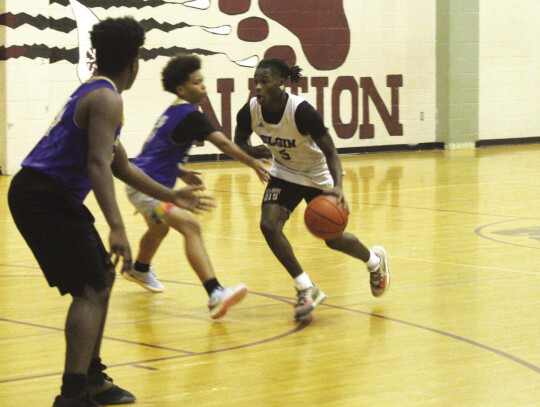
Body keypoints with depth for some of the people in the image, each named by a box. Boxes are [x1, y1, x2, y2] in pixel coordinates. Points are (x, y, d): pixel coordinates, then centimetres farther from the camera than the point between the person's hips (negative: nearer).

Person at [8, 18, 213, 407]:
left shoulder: (94, 93, 20)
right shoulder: (107, 99, -13)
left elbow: (120, 165, 28)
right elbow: (98, 165, -25)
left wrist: (171, 196, 31)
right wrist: (117, 228, -32)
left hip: (46, 195, 10)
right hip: (44, 196, -10)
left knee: (101, 279, 19)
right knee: (91, 290, -12)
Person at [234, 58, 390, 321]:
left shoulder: (301, 111, -33)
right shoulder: (250, 112, -21)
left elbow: (330, 152, -25)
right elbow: (238, 142, -1)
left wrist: (337, 186, -40)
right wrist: (253, 151, -25)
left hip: (318, 177, -4)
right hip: (284, 174, 4)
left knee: (333, 238, 8)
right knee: (269, 225, -20)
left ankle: (375, 260, 43)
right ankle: (306, 289, -6)